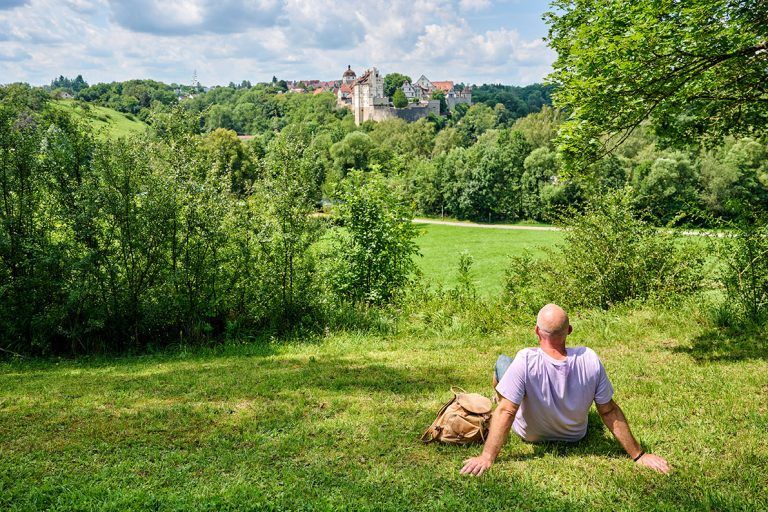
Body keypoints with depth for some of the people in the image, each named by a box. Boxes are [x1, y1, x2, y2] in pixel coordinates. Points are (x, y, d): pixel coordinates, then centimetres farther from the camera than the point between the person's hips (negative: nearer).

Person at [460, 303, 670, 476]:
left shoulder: (526, 360, -37)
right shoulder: (590, 360, -29)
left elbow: (506, 413, -34)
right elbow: (610, 412, -21)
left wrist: (486, 458, -27)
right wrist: (638, 455, -10)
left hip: (530, 434, -2)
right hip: (574, 436, 3)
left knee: (502, 360, 12)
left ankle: (499, 397, 43)